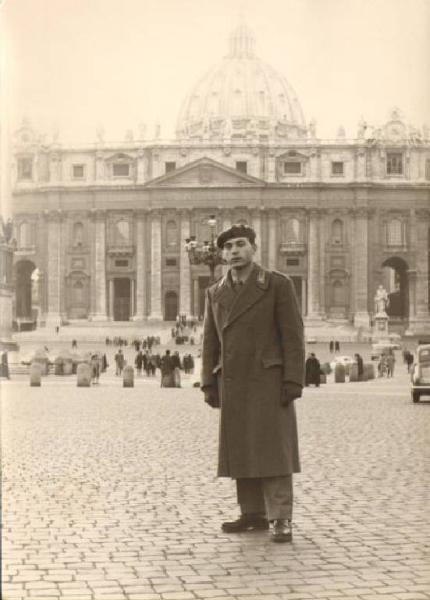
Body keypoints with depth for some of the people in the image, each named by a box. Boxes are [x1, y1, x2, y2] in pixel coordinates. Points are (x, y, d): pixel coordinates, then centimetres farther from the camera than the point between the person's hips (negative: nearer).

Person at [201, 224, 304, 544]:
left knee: (273, 449, -8)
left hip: (270, 380, -5)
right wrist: (209, 386, 3)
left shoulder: (279, 284, -6)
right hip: (234, 383, 5)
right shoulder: (215, 293, 8)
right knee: (242, 449, 6)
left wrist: (294, 382, -15)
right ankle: (254, 514, 15)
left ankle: (281, 520, -4)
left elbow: (293, 335, -9)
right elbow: (211, 343, 10)